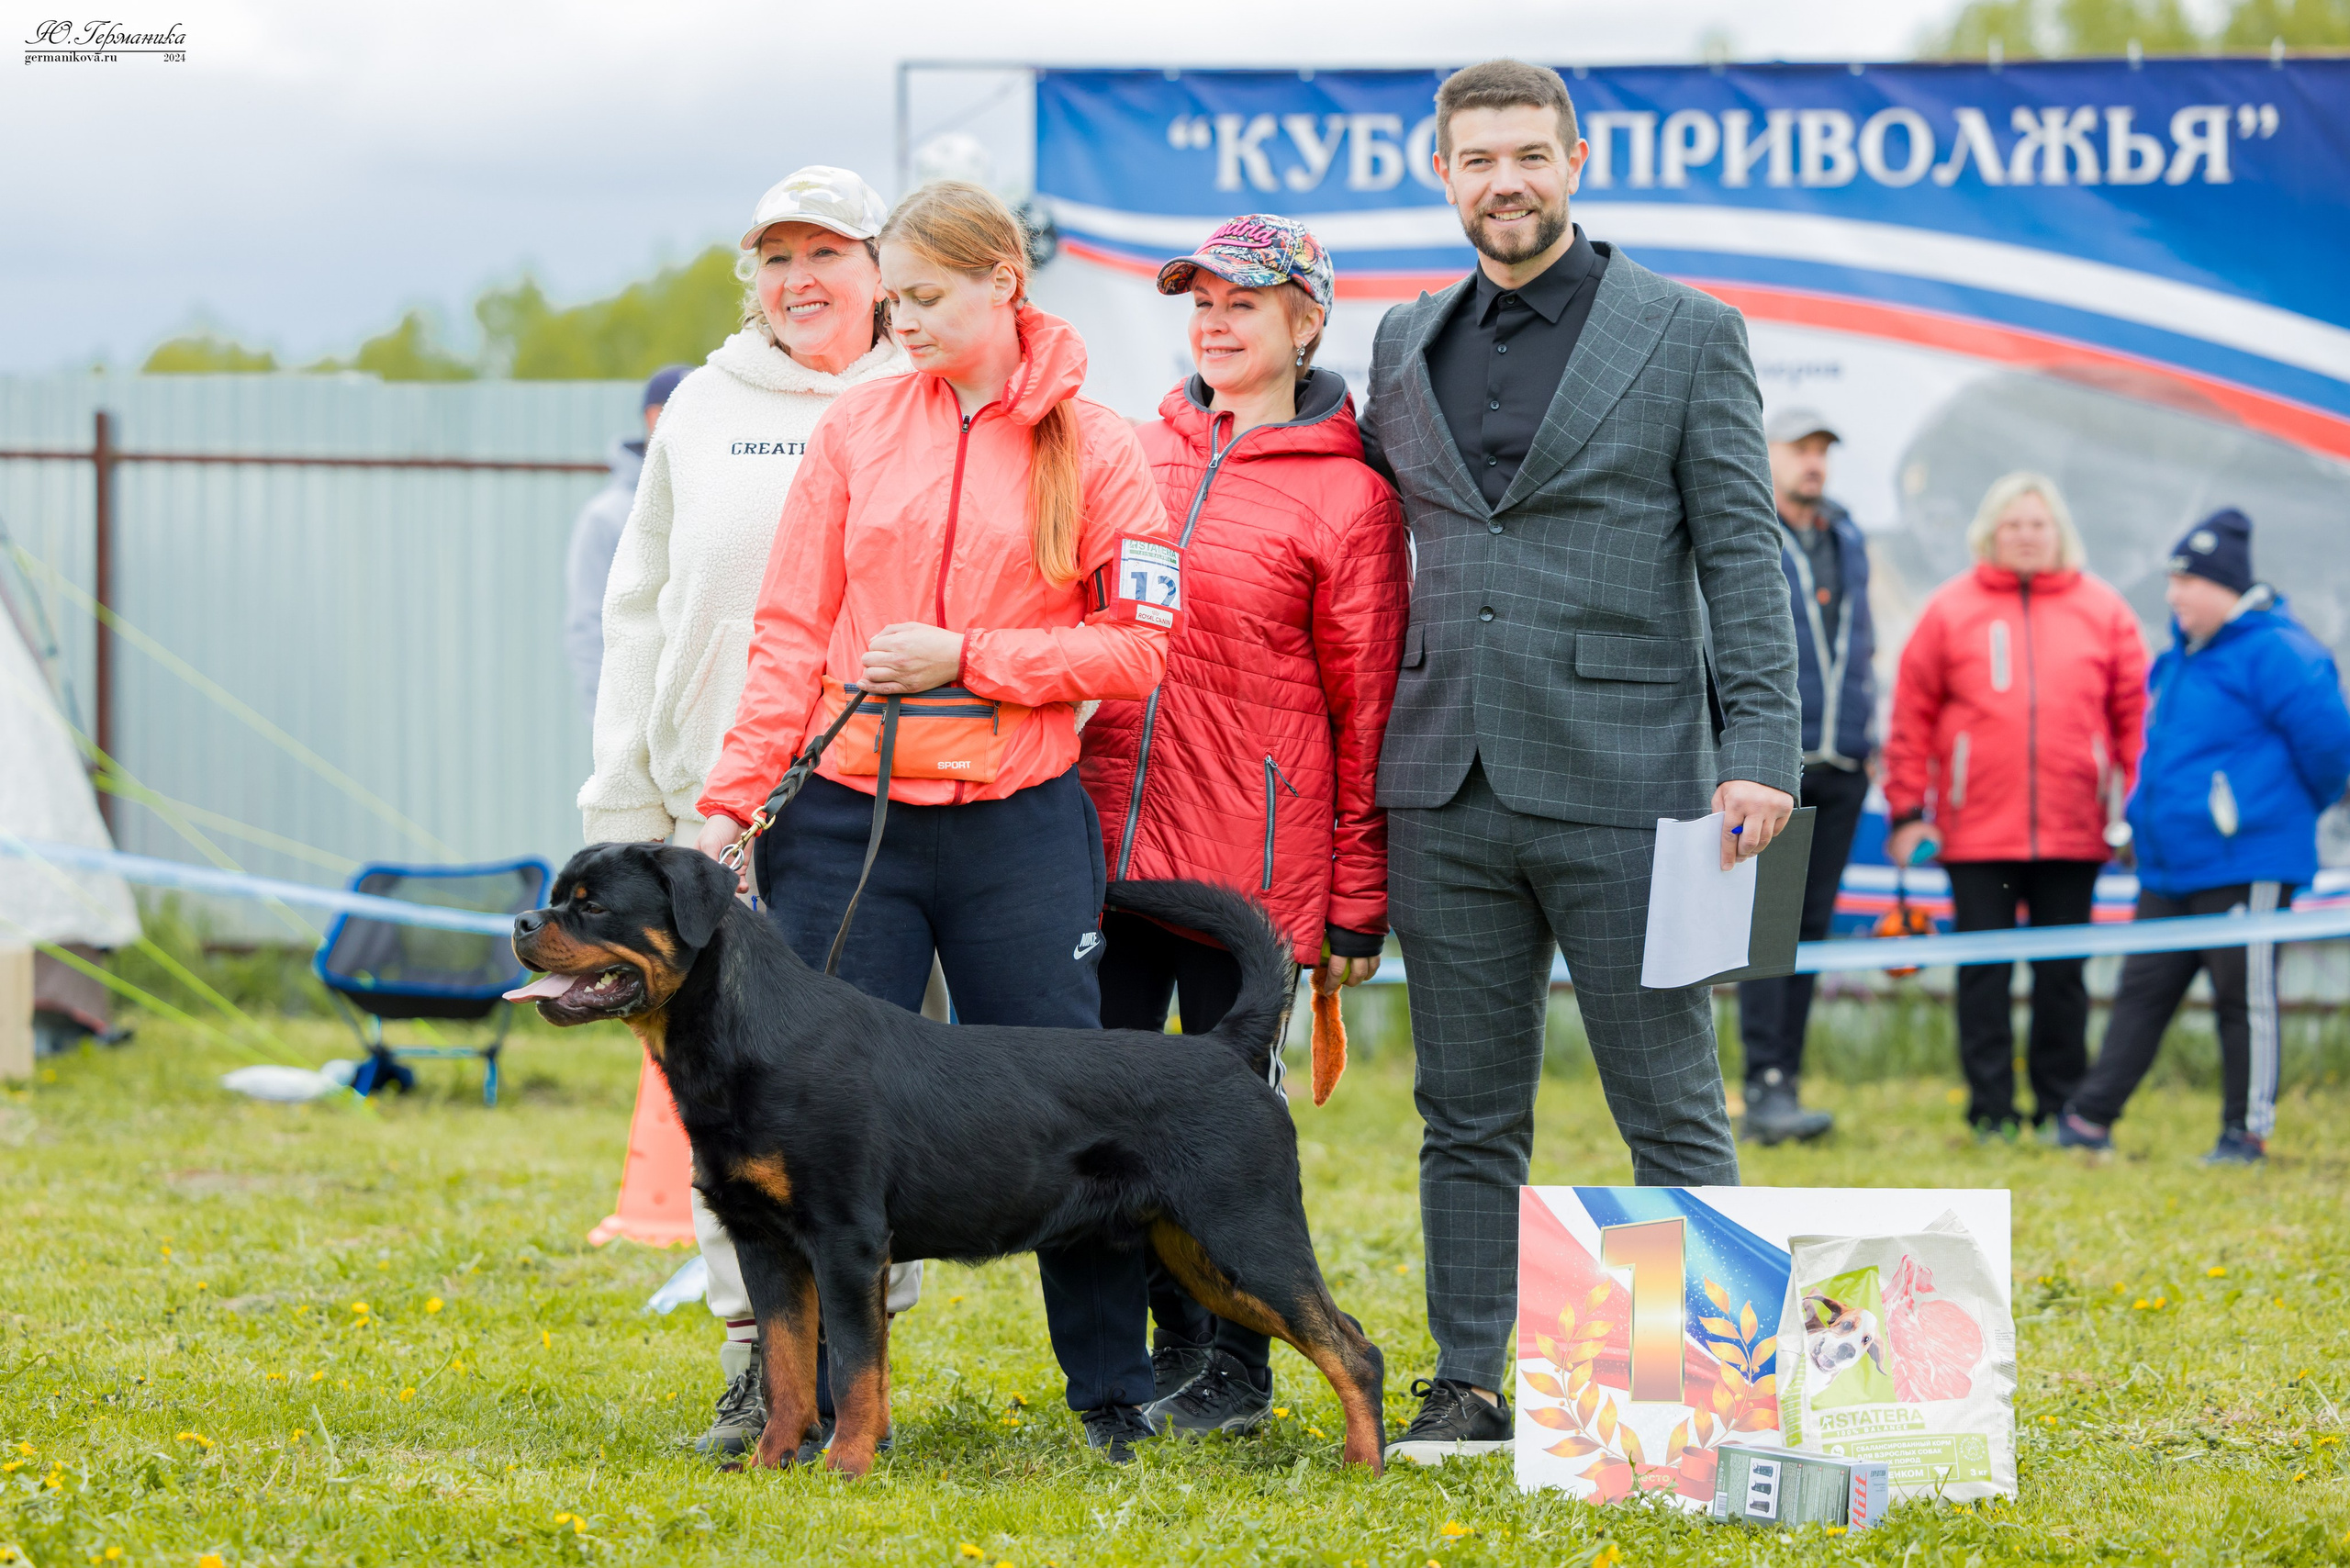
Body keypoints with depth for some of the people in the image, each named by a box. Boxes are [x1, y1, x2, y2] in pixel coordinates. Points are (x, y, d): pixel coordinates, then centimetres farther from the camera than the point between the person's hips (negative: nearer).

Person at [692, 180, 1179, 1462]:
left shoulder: (1094, 448, 1)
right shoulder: (857, 424, 7)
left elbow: (1136, 647, -2)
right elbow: (791, 630, 6)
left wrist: (965, 659, -11)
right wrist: (734, 798, -1)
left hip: (1022, 826, -2)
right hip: (847, 815, 2)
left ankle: (1115, 1399, 12)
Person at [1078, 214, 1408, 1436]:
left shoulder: (1343, 496, -4)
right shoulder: (1140, 453, 11)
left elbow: (1365, 704, -4)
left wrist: (1358, 902, -5)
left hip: (1248, 856, -5)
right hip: (1111, 835, 5)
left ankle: (1235, 1371, 15)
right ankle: (1173, 1345, 18)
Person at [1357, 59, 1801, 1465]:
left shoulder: (1688, 334, 1)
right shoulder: (1406, 346, 14)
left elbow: (1742, 555, -1)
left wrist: (1761, 752, -11)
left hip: (1619, 779, -4)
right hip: (1445, 791, 4)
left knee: (1674, 1111, -1)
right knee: (1468, 1119, 8)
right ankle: (1469, 1389, 14)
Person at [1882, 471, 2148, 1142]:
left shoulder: (2102, 611, 6)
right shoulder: (1951, 610, 3)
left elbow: (2136, 712, 6)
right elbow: (1912, 715, 3)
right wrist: (1907, 811, -2)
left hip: (2073, 831, 1)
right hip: (1977, 832, -1)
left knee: (2062, 974, 7)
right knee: (1984, 973, 2)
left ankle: (2062, 1108, 14)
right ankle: (1991, 1110, 7)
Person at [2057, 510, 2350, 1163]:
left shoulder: (2273, 653, -13)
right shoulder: (2182, 654, 15)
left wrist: (2293, 812, 0)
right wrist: (2141, 817, 22)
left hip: (2245, 868, -9)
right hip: (2170, 867, 9)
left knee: (2245, 999, -2)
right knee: (2143, 992, 8)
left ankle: (2247, 1132, 5)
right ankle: (2089, 1120, 9)